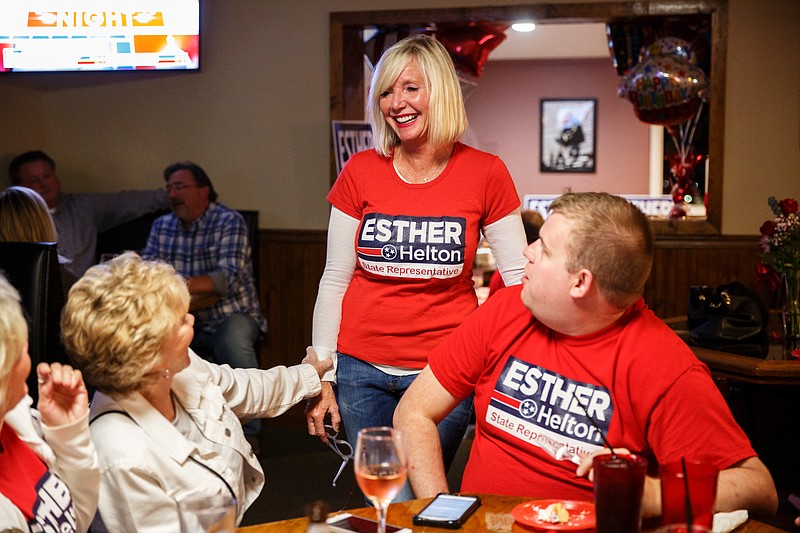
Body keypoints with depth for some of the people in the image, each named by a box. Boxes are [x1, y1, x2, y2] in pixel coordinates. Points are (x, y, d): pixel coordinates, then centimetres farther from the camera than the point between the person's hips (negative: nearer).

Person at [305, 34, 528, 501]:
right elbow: (335, 280, 5)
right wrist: (322, 378, 3)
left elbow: (518, 279, 0)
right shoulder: (361, 172, 1)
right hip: (362, 370, 2)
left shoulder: (485, 173, -4)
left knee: (416, 503, 2)